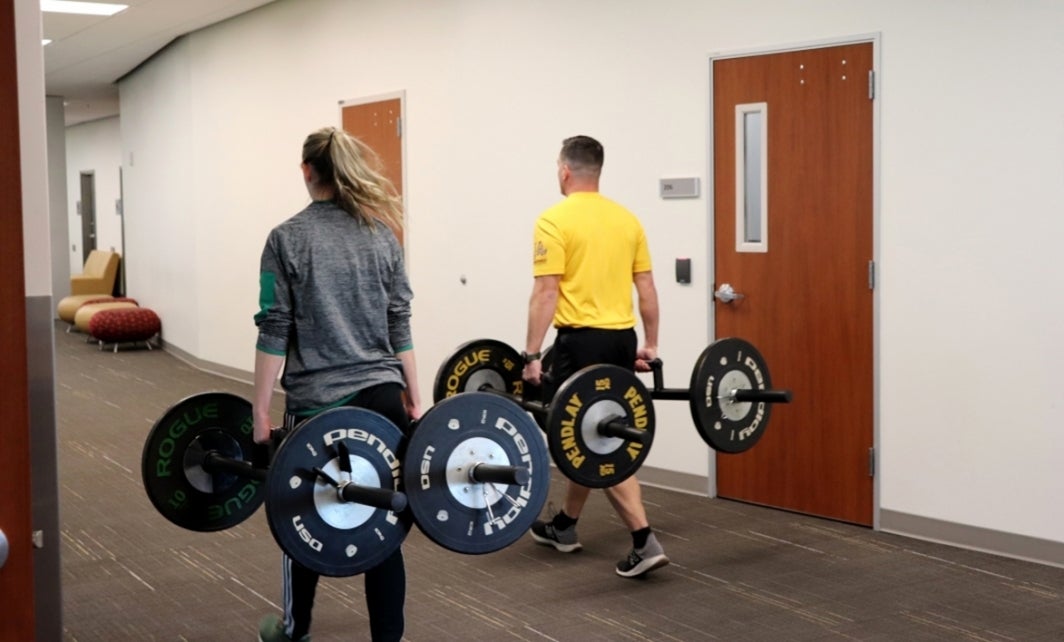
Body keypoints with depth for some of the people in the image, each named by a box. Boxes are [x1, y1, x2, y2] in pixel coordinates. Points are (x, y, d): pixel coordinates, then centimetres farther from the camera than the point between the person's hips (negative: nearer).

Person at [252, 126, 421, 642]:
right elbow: (399, 326, 7)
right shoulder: (383, 235, 5)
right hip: (382, 397, 3)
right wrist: (415, 399, 13)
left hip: (317, 403, -3)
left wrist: (261, 411, -2)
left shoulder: (288, 239, -5)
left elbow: (275, 332, -7)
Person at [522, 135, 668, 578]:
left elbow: (546, 293, -15)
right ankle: (564, 526, 34)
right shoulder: (627, 219, 10)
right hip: (622, 339, 7)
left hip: (582, 340, -7)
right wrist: (651, 345, 16)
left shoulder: (555, 220, -10)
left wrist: (531, 355, -12)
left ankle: (644, 541, -13)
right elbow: (646, 288, 10)